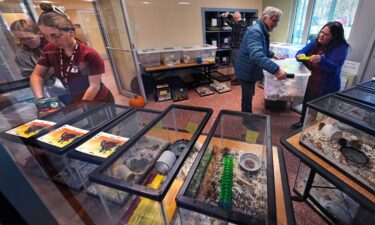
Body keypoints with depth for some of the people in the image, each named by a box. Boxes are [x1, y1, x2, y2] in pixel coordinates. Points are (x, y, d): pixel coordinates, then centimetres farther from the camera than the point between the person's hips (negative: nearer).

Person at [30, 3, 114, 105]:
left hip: (99, 103, -5)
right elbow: (36, 75, 0)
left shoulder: (89, 55, -23)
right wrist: (40, 99, -16)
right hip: (73, 102, 6)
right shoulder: (50, 50, -4)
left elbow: (94, 86, -23)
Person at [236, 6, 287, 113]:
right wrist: (276, 69, -48)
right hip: (247, 71, -10)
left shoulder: (262, 31, 11)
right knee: (247, 97, 4)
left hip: (251, 70, 11)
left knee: (249, 95, 23)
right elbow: (256, 55, -42)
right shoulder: (255, 31, -24)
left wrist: (273, 55, 16)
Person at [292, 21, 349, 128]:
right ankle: (302, 122, 40)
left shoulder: (341, 48, -13)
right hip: (310, 83, 5)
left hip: (325, 87, -5)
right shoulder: (315, 42, 3)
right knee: (306, 104, 19)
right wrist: (301, 55, -24)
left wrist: (321, 60, -41)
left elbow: (334, 67, -22)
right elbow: (301, 52, 1)